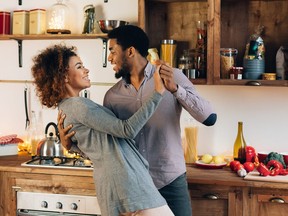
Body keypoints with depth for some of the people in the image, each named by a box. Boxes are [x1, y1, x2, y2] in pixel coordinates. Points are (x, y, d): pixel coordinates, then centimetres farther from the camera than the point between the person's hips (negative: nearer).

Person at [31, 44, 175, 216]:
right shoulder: (78, 105, -14)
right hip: (127, 180, -10)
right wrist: (158, 92, -16)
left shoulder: (65, 108, 16)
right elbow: (128, 129, -17)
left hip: (107, 182, 10)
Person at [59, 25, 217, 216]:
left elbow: (209, 118, -13)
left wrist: (175, 88, -25)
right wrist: (71, 142, -11)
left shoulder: (173, 77, -5)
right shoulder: (113, 95, 4)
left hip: (170, 181, -3)